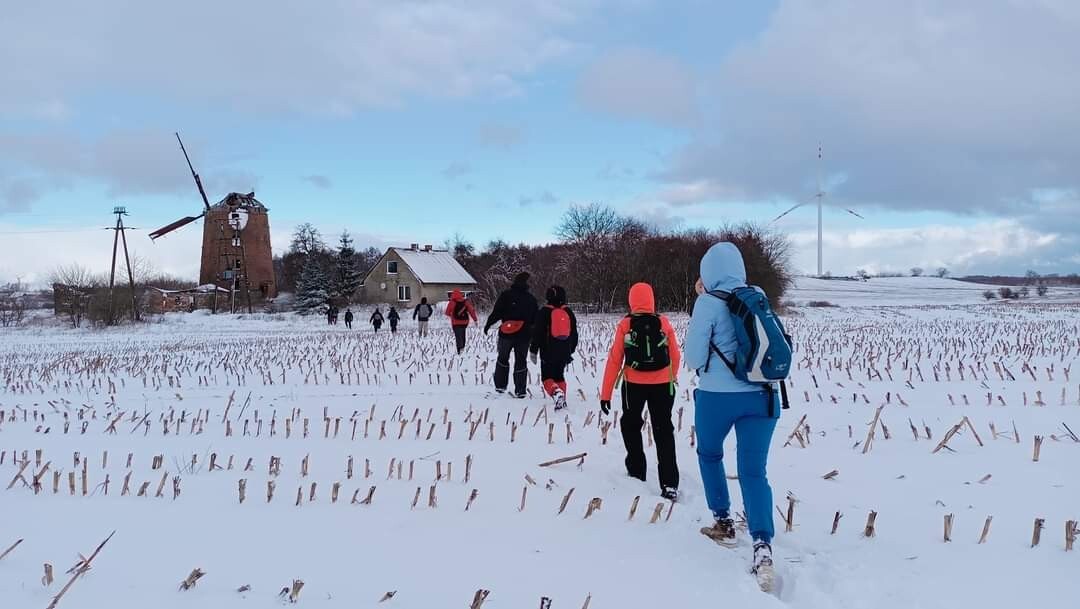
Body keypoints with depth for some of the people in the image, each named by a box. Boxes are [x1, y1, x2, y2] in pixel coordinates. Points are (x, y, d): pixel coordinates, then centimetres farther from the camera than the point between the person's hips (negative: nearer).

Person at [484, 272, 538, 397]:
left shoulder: (506, 295, -6)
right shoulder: (531, 299, 3)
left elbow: (496, 313, -9)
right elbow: (535, 319, 10)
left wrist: (488, 325, 2)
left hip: (506, 334, -1)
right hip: (524, 335, 1)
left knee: (502, 359, 16)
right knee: (521, 362, 8)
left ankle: (500, 385, 17)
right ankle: (520, 390, 4)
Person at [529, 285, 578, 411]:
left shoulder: (544, 312, -7)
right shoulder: (568, 312, 7)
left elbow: (537, 333, -8)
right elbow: (574, 334, 15)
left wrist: (533, 351, 0)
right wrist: (571, 350, 26)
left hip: (548, 352, -4)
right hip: (564, 352, 4)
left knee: (547, 377, 2)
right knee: (559, 376, 17)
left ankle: (556, 392, -25)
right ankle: (562, 400, 9)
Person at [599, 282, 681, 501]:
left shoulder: (625, 325, -7)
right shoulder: (664, 323, -3)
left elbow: (614, 360, -8)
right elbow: (675, 355, 4)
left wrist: (606, 393, -3)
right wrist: (672, 377, 24)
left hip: (634, 385, -1)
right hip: (662, 385, 1)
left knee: (630, 425, 23)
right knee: (663, 431, 6)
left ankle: (636, 471, 27)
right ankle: (669, 483, -2)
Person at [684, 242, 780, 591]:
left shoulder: (708, 303, -9)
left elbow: (694, 359, -8)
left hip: (717, 396, -3)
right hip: (761, 396, 3)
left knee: (709, 454, 24)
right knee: (754, 471, 1)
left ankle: (724, 524, 29)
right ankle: (762, 544, -17)